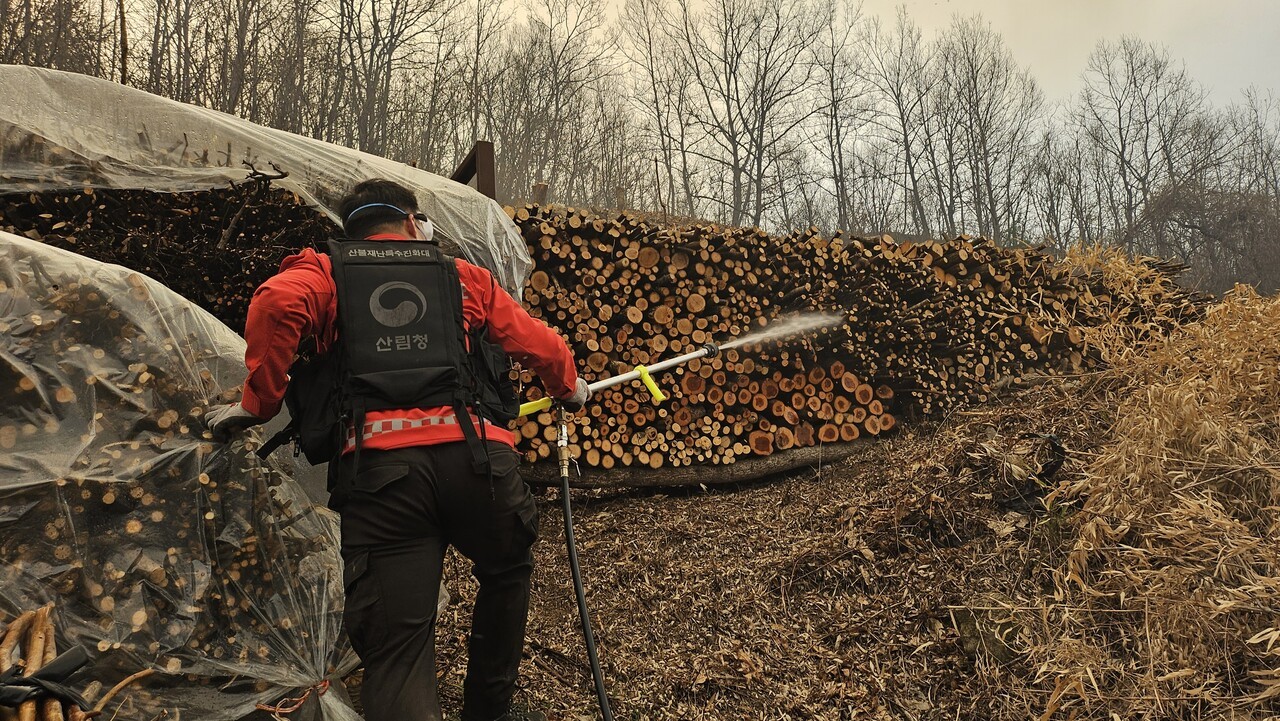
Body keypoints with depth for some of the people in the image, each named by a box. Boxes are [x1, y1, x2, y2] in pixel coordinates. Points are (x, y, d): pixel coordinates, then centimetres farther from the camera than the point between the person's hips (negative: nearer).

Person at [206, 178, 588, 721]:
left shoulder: (323, 270, 19)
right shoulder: (463, 277, 23)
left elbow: (277, 303, -5)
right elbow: (538, 342, 25)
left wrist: (258, 403, 4)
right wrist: (570, 387, 45)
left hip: (376, 465, -1)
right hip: (473, 453, 1)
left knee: (396, 645, 1)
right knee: (507, 574, 28)